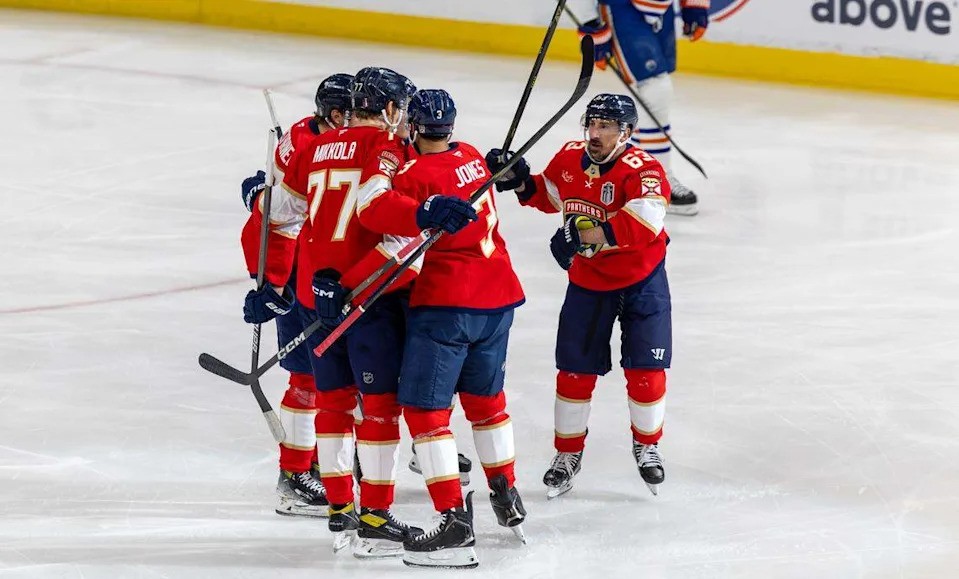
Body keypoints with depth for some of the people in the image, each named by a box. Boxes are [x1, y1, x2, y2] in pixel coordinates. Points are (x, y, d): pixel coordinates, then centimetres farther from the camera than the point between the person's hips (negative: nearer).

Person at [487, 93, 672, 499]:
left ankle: (646, 445, 24)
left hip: (641, 282, -3)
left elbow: (643, 224, -40)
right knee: (575, 371, 3)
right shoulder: (569, 159, -6)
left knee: (646, 370, 0)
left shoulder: (643, 170, -24)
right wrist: (520, 182, -4)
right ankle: (568, 453, 19)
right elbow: (548, 195, 16)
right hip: (587, 282, 3)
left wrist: (585, 234, -44)